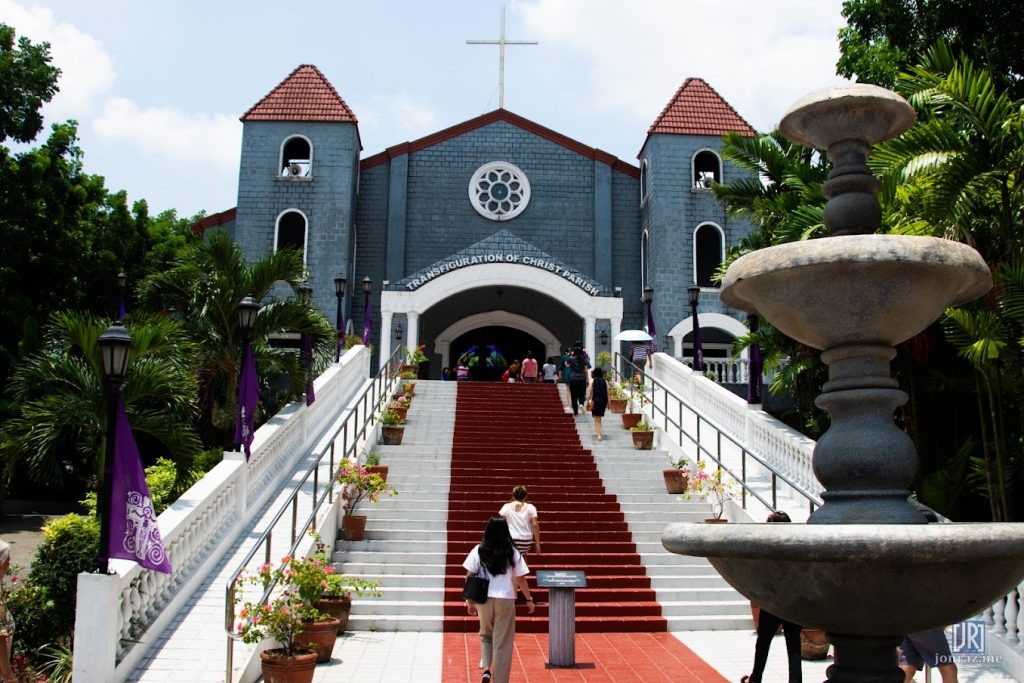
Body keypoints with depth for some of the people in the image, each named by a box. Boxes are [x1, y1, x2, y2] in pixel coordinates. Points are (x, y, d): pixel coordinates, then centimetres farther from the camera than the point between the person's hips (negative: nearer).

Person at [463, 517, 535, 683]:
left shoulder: (478, 551, -3)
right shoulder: (513, 553, -4)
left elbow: (470, 577, -2)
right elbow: (520, 579, 0)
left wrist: (469, 601, 9)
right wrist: (529, 599, 12)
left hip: (484, 599, 1)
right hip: (505, 600, -1)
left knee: (486, 635, 24)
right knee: (502, 642, 8)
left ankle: (486, 668, 2)